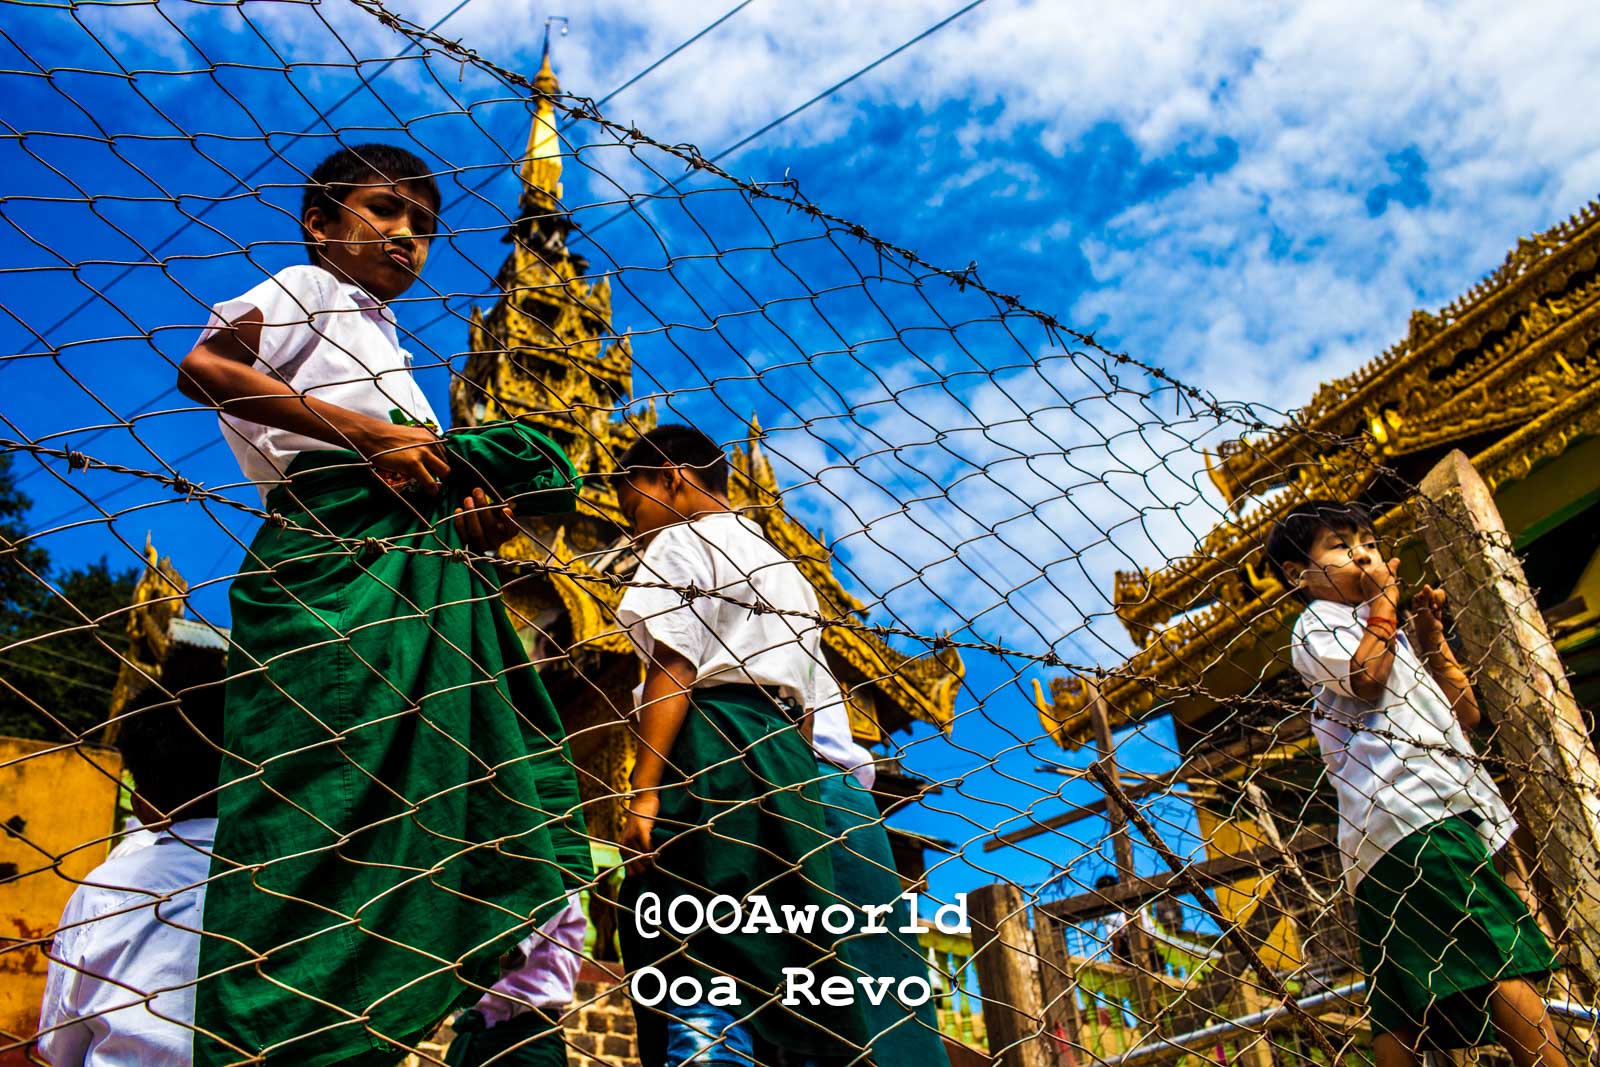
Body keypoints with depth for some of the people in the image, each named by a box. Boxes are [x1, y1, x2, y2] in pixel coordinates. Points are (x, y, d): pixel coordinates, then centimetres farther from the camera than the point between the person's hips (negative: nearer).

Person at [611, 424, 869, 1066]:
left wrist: (644, 793, -16)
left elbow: (674, 667, -9)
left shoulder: (681, 540, 6)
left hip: (707, 747, -8)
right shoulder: (785, 569, 31)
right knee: (789, 976, 3)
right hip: (785, 757, 8)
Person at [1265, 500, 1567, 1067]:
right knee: (1503, 951, -19)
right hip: (1411, 808, -9)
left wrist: (1430, 633, 22)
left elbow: (1466, 713, 28)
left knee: (1401, 1010, 1)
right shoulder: (1316, 624, 9)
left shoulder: (1392, 637, 35)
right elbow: (1366, 677, -14)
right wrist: (1384, 599, 1)